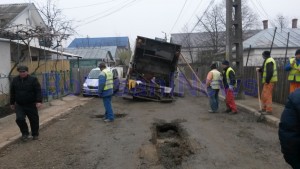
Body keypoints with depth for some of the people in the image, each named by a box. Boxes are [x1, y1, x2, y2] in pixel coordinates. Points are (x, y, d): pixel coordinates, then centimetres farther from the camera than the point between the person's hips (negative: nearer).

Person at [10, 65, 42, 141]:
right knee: (19, 119, -12)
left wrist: (39, 101, -22)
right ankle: (25, 133, 10)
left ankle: (35, 134, 24)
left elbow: (38, 91, -11)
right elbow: (12, 93, 13)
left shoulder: (33, 79, -7)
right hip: (19, 105, 3)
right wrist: (12, 103, 14)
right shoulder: (15, 80, 5)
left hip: (31, 105, -2)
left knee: (34, 120, 5)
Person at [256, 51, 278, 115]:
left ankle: (269, 110, -2)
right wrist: (259, 69, 6)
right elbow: (265, 70, 22)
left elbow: (270, 72, -25)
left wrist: (267, 81, -23)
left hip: (269, 81, -11)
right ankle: (264, 108, 26)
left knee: (267, 95, -7)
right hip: (268, 81, 11)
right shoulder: (268, 60, 16)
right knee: (264, 95, 16)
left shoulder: (269, 61, -17)